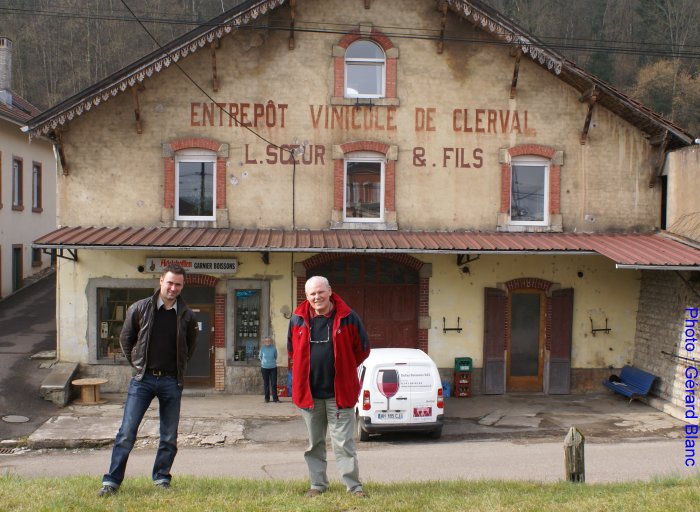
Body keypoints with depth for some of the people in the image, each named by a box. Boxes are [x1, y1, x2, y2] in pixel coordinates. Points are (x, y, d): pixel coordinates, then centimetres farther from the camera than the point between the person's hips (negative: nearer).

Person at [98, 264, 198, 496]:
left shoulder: (187, 316, 1)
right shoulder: (140, 308, -3)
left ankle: (161, 478, 21)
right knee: (127, 431, -3)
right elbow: (125, 338, 10)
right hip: (143, 379, -1)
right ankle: (112, 481, 4)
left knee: (169, 436, 7)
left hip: (171, 381, 2)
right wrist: (136, 364, 9)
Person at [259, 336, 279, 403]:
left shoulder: (273, 348, -4)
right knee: (266, 384, 6)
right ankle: (267, 398, 15)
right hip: (264, 368, 0)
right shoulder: (262, 348, -3)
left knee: (274, 384, -3)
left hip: (273, 368, 0)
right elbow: (260, 357, 14)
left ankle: (275, 398, 1)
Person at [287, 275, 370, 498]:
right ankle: (318, 484, 24)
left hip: (339, 392, -3)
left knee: (343, 442, 0)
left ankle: (354, 486, 8)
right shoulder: (298, 319, 1)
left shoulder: (347, 317, -7)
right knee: (314, 443, 13)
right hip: (309, 392, 3)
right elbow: (292, 350, 17)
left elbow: (362, 349, 4)